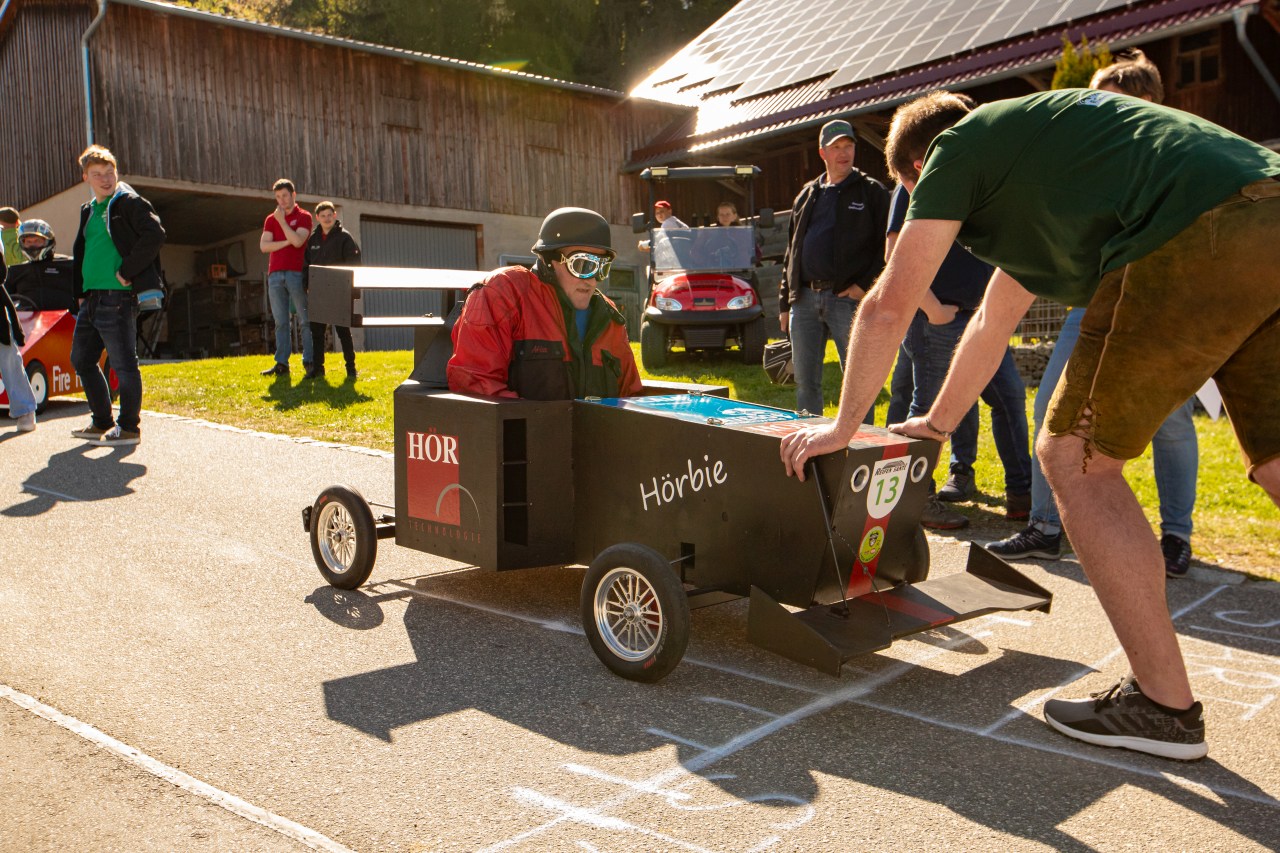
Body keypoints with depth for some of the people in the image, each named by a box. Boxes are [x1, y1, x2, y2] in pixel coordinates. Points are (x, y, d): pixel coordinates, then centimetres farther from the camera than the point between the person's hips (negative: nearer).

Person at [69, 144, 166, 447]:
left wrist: (127, 271, -17)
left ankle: (128, 428, 5)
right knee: (81, 359, 15)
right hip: (91, 299, 9)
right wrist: (79, 292, 15)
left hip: (117, 297, -9)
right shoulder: (88, 210, 19)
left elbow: (155, 234, -20)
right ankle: (102, 423, 26)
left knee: (123, 364, -5)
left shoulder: (128, 202, -5)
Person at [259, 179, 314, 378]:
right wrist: (286, 242, -6)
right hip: (275, 273, 4)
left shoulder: (303, 217, 5)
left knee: (305, 320, -5)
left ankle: (309, 362, -3)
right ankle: (281, 363, 4)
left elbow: (298, 241, -11)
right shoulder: (271, 219, 16)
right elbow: (264, 246, 5)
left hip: (296, 273, -4)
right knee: (280, 322, 3)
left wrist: (282, 221, -8)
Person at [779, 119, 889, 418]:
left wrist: (864, 285, -12)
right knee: (805, 382, 7)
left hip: (848, 300, -5)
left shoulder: (872, 192, 5)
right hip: (805, 299, 5)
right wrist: (785, 302, 15)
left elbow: (887, 246, -1)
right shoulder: (807, 195, 19)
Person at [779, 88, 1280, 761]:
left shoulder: (956, 149, 13)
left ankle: (1163, 707, 7)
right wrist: (938, 424, 50)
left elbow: (888, 308, 8)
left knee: (1075, 458, 1)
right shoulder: (1024, 156, 38)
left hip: (1197, 239, -9)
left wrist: (844, 425, 19)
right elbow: (994, 319, 44)